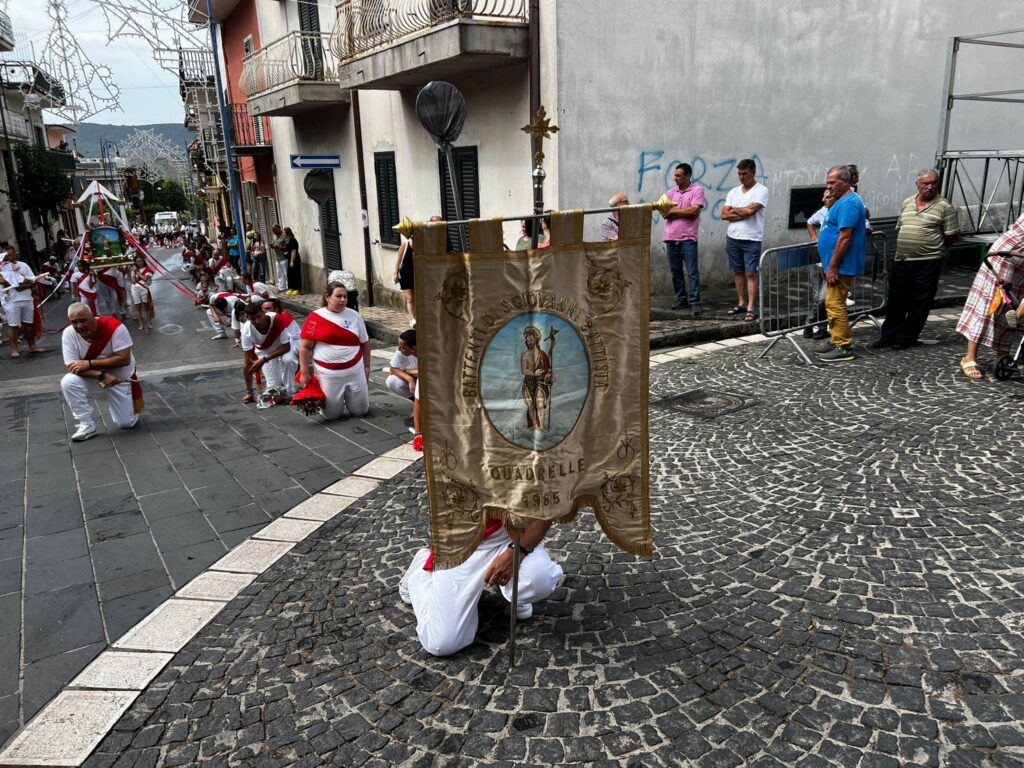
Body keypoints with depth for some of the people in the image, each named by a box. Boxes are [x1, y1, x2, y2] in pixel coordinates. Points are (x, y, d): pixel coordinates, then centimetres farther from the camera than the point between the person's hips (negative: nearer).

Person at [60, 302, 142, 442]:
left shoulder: (114, 327, -29)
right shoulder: (68, 334, -20)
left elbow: (124, 359, -31)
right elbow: (71, 367, -22)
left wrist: (89, 363, -33)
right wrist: (102, 376, -35)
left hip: (120, 376, -2)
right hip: (93, 375, 2)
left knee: (126, 423, -3)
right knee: (68, 382, -30)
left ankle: (131, 400, 32)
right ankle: (87, 425, -12)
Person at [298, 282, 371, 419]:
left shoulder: (354, 315, 2)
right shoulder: (315, 318, -6)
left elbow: (365, 343, 10)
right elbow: (305, 347, -4)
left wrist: (366, 366, 7)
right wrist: (304, 373, -7)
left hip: (354, 371, 2)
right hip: (327, 373, -2)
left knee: (360, 411, 8)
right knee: (331, 414, 3)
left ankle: (348, 396, 39)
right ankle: (336, 399, 36)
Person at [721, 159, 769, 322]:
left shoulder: (761, 190, -4)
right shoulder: (733, 192, 12)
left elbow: (751, 210, -18)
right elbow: (724, 215, 2)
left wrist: (733, 210, -2)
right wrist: (743, 213, -10)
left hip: (752, 239, -6)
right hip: (733, 238, 6)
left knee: (751, 273, -6)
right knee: (737, 272, 11)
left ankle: (751, 309, -5)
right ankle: (741, 303, 22)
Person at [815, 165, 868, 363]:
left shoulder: (848, 204, -17)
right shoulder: (843, 201, 17)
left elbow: (844, 238, -23)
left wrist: (832, 267, -22)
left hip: (841, 266, -11)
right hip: (837, 265, 11)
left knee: (835, 305, -9)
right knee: (834, 304, 14)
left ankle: (843, 348, -4)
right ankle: (839, 343, 21)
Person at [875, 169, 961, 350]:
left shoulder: (944, 207, -4)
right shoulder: (906, 203, 11)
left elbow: (953, 235, -3)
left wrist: (934, 248, 5)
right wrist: (905, 248, 13)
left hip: (927, 263, -5)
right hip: (901, 261, 5)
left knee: (919, 303, 2)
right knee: (896, 300, 10)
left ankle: (907, 337, 11)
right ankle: (889, 335, 20)